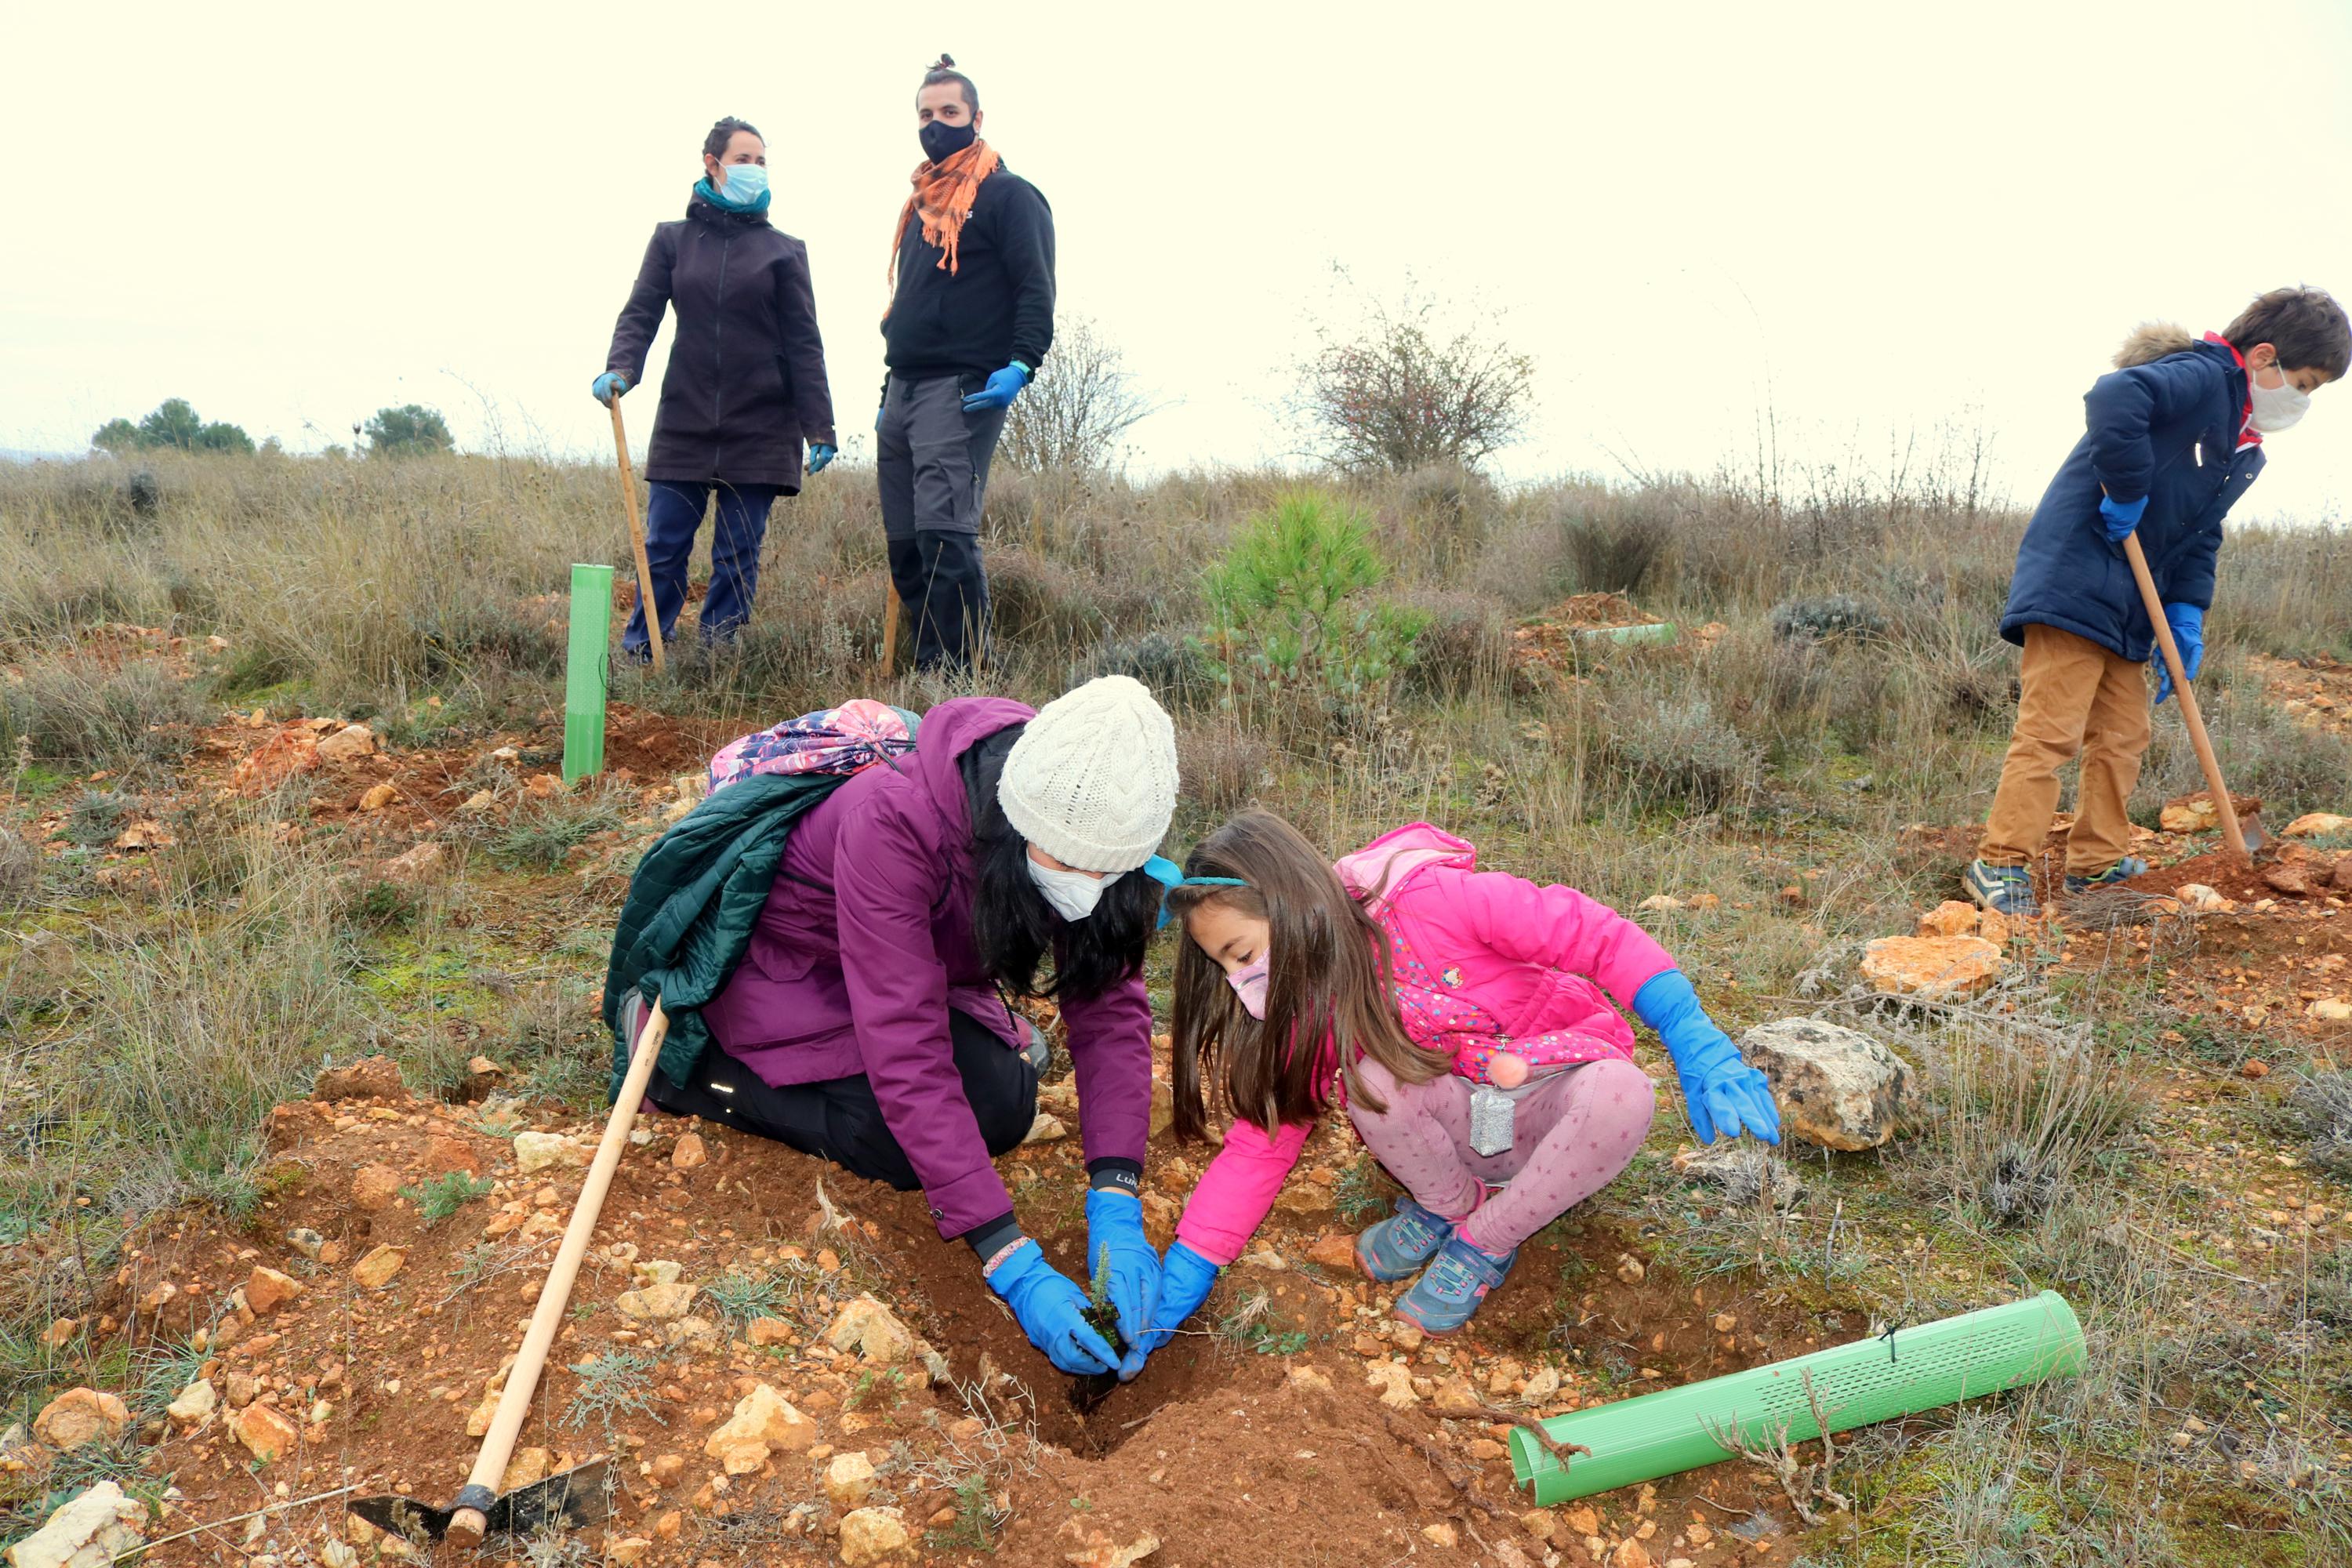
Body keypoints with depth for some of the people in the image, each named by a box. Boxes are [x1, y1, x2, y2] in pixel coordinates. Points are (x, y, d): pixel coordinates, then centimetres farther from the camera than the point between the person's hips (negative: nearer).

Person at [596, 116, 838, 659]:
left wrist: (819, 427, -4)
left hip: (760, 428, -1)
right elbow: (640, 313, 4)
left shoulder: (784, 250, 7)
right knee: (664, 548, 0)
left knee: (738, 555, 2)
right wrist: (619, 369, -16)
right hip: (685, 423, 1)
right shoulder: (672, 239, 10)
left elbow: (803, 344, 3)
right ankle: (635, 659, 7)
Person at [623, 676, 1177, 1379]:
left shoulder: (1086, 832, -24)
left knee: (1004, 1107, -13)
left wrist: (1117, 1209, -33)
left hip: (929, 964, 5)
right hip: (792, 969, -5)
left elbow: (1110, 1004, -21)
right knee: (903, 1149, -19)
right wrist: (1013, 1264, -42)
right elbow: (903, 1050, -41)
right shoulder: (891, 820, -41)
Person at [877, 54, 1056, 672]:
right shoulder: (921, 203, 24)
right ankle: (928, 668, 11)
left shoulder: (1008, 194, 0)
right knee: (904, 543, 5)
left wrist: (1020, 364, -23)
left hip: (962, 390, -8)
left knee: (944, 531, -18)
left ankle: (964, 674, -15)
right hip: (901, 390, 8)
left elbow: (1036, 288, -9)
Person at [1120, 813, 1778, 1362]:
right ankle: (1450, 1207, 2)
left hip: (1553, 1100, -3)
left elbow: (1594, 936, -23)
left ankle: (1484, 1243, -12)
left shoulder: (1429, 901, -25)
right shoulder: (1306, 1009, -6)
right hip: (1457, 1130, 3)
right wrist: (1182, 1276, -13)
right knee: (1370, 1078, -28)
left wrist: (1697, 1044, -31)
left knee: (1619, 1096, -37)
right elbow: (1261, 1141, -6)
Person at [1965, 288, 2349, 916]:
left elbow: (2200, 536, 21)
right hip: (2073, 577, -10)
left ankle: (2097, 863, 23)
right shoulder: (2202, 377, -13)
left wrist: (2187, 616, 8)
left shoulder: (2245, 451, 18)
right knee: (2051, 730, -10)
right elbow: (2114, 399, -33)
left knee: (2123, 733, 13)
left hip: (2127, 605, 10)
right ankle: (2001, 865, -5)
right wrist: (2127, 494, -24)